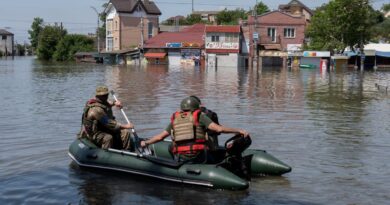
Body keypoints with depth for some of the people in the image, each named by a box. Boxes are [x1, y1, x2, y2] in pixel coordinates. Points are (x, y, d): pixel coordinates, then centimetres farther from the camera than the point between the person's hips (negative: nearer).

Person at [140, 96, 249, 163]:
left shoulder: (175, 119, 17)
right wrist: (239, 131, -1)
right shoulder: (199, 116, 6)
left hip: (181, 158, 3)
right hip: (198, 155, -3)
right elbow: (219, 128, -5)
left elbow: (160, 136, 23)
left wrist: (146, 143, 41)